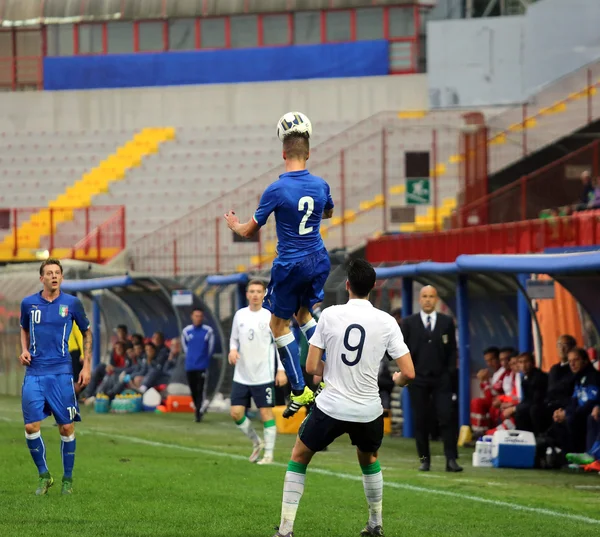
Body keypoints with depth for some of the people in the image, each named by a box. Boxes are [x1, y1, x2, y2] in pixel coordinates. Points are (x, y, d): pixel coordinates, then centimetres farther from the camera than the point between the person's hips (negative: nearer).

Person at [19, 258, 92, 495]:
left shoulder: (72, 303, 0)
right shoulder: (28, 303, 5)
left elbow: (87, 333, 12)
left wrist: (86, 366, 6)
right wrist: (24, 350, 5)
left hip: (62, 372, -1)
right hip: (34, 372, 1)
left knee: (67, 427, -1)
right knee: (31, 426, -8)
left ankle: (67, 479, 14)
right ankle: (44, 475, 10)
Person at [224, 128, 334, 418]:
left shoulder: (276, 190, -18)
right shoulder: (320, 185, -3)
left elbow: (249, 231, -6)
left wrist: (235, 224, 16)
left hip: (290, 265, -5)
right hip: (318, 260, 5)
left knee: (279, 324, 11)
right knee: (303, 313, 26)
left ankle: (299, 391, 8)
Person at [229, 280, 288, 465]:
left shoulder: (269, 317, -5)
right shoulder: (240, 315, 5)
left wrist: (281, 370, -9)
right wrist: (232, 350, -6)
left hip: (263, 376, -4)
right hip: (241, 376, 4)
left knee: (266, 413, -1)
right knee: (236, 413, 0)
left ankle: (268, 454, 8)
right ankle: (257, 443, 23)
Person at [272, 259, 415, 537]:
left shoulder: (329, 315, -8)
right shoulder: (386, 322, -7)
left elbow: (311, 367, -5)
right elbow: (408, 373, -8)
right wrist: (396, 380, 16)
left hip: (331, 407, -2)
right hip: (369, 410, 2)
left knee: (299, 457, 19)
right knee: (369, 459, 32)